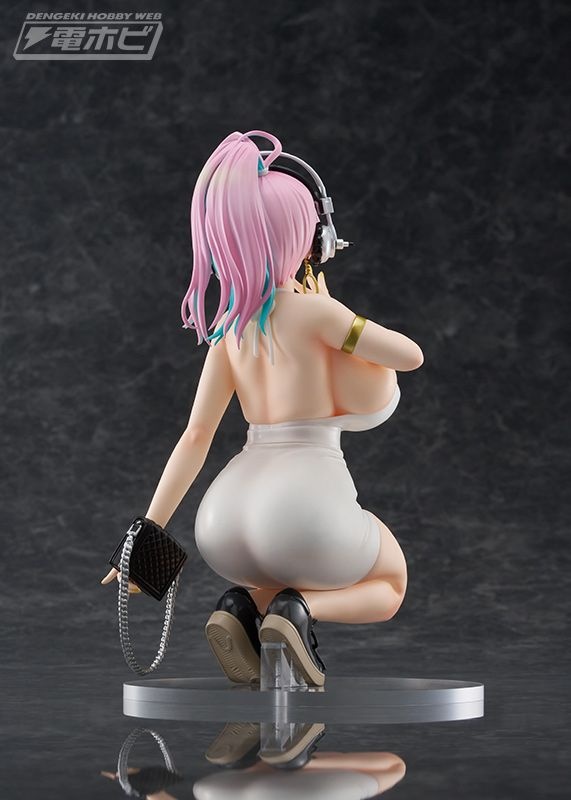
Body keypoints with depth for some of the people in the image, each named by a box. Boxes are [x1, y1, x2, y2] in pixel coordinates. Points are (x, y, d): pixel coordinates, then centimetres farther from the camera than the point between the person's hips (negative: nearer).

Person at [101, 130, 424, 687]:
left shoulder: (228, 333, 11)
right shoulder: (312, 310, -6)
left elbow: (194, 439, 9)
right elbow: (411, 356, 4)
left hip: (227, 522, 6)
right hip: (307, 506, -6)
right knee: (389, 585, 25)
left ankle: (244, 605, 6)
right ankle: (299, 610, -6)